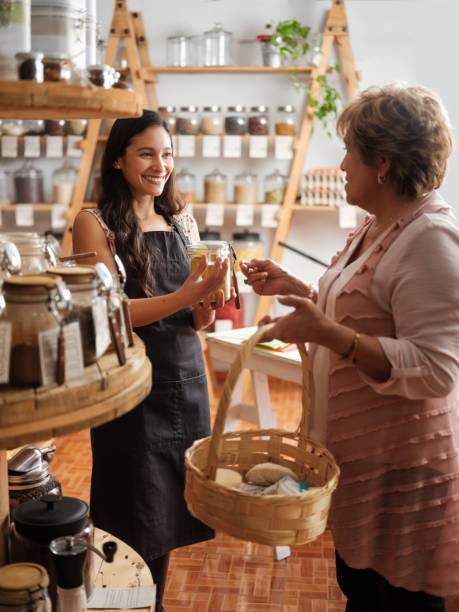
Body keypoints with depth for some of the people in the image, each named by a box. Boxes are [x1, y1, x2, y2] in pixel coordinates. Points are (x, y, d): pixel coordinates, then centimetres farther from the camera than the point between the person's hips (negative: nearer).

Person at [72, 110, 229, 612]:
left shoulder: (183, 223, 9)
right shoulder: (95, 224, -7)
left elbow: (198, 321, 8)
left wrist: (209, 297, -14)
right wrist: (182, 297, -25)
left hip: (186, 382, 5)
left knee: (168, 519, 16)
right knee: (137, 528, 7)